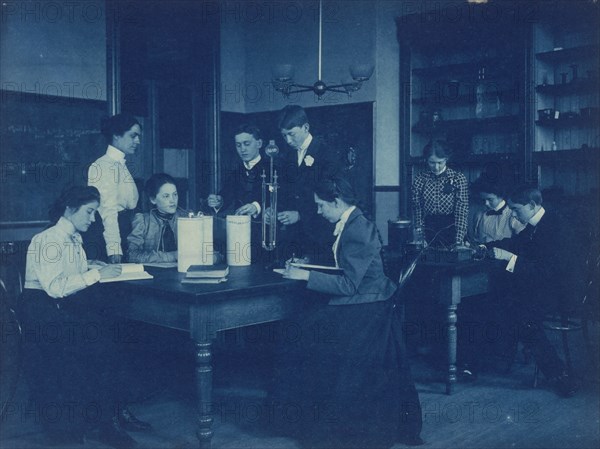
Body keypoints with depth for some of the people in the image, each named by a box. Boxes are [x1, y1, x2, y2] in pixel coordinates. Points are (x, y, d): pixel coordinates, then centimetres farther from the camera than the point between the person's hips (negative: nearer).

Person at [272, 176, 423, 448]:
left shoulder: (358, 229, -21)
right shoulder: (351, 224, 7)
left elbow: (348, 284, -23)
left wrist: (305, 276, -19)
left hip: (366, 310, -9)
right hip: (366, 305, 9)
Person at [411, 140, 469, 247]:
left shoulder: (458, 178, -4)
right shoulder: (419, 179, 0)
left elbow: (462, 210, -8)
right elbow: (417, 209, 0)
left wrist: (459, 242, -16)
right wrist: (421, 236, -9)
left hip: (451, 230, -1)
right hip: (428, 231, 1)